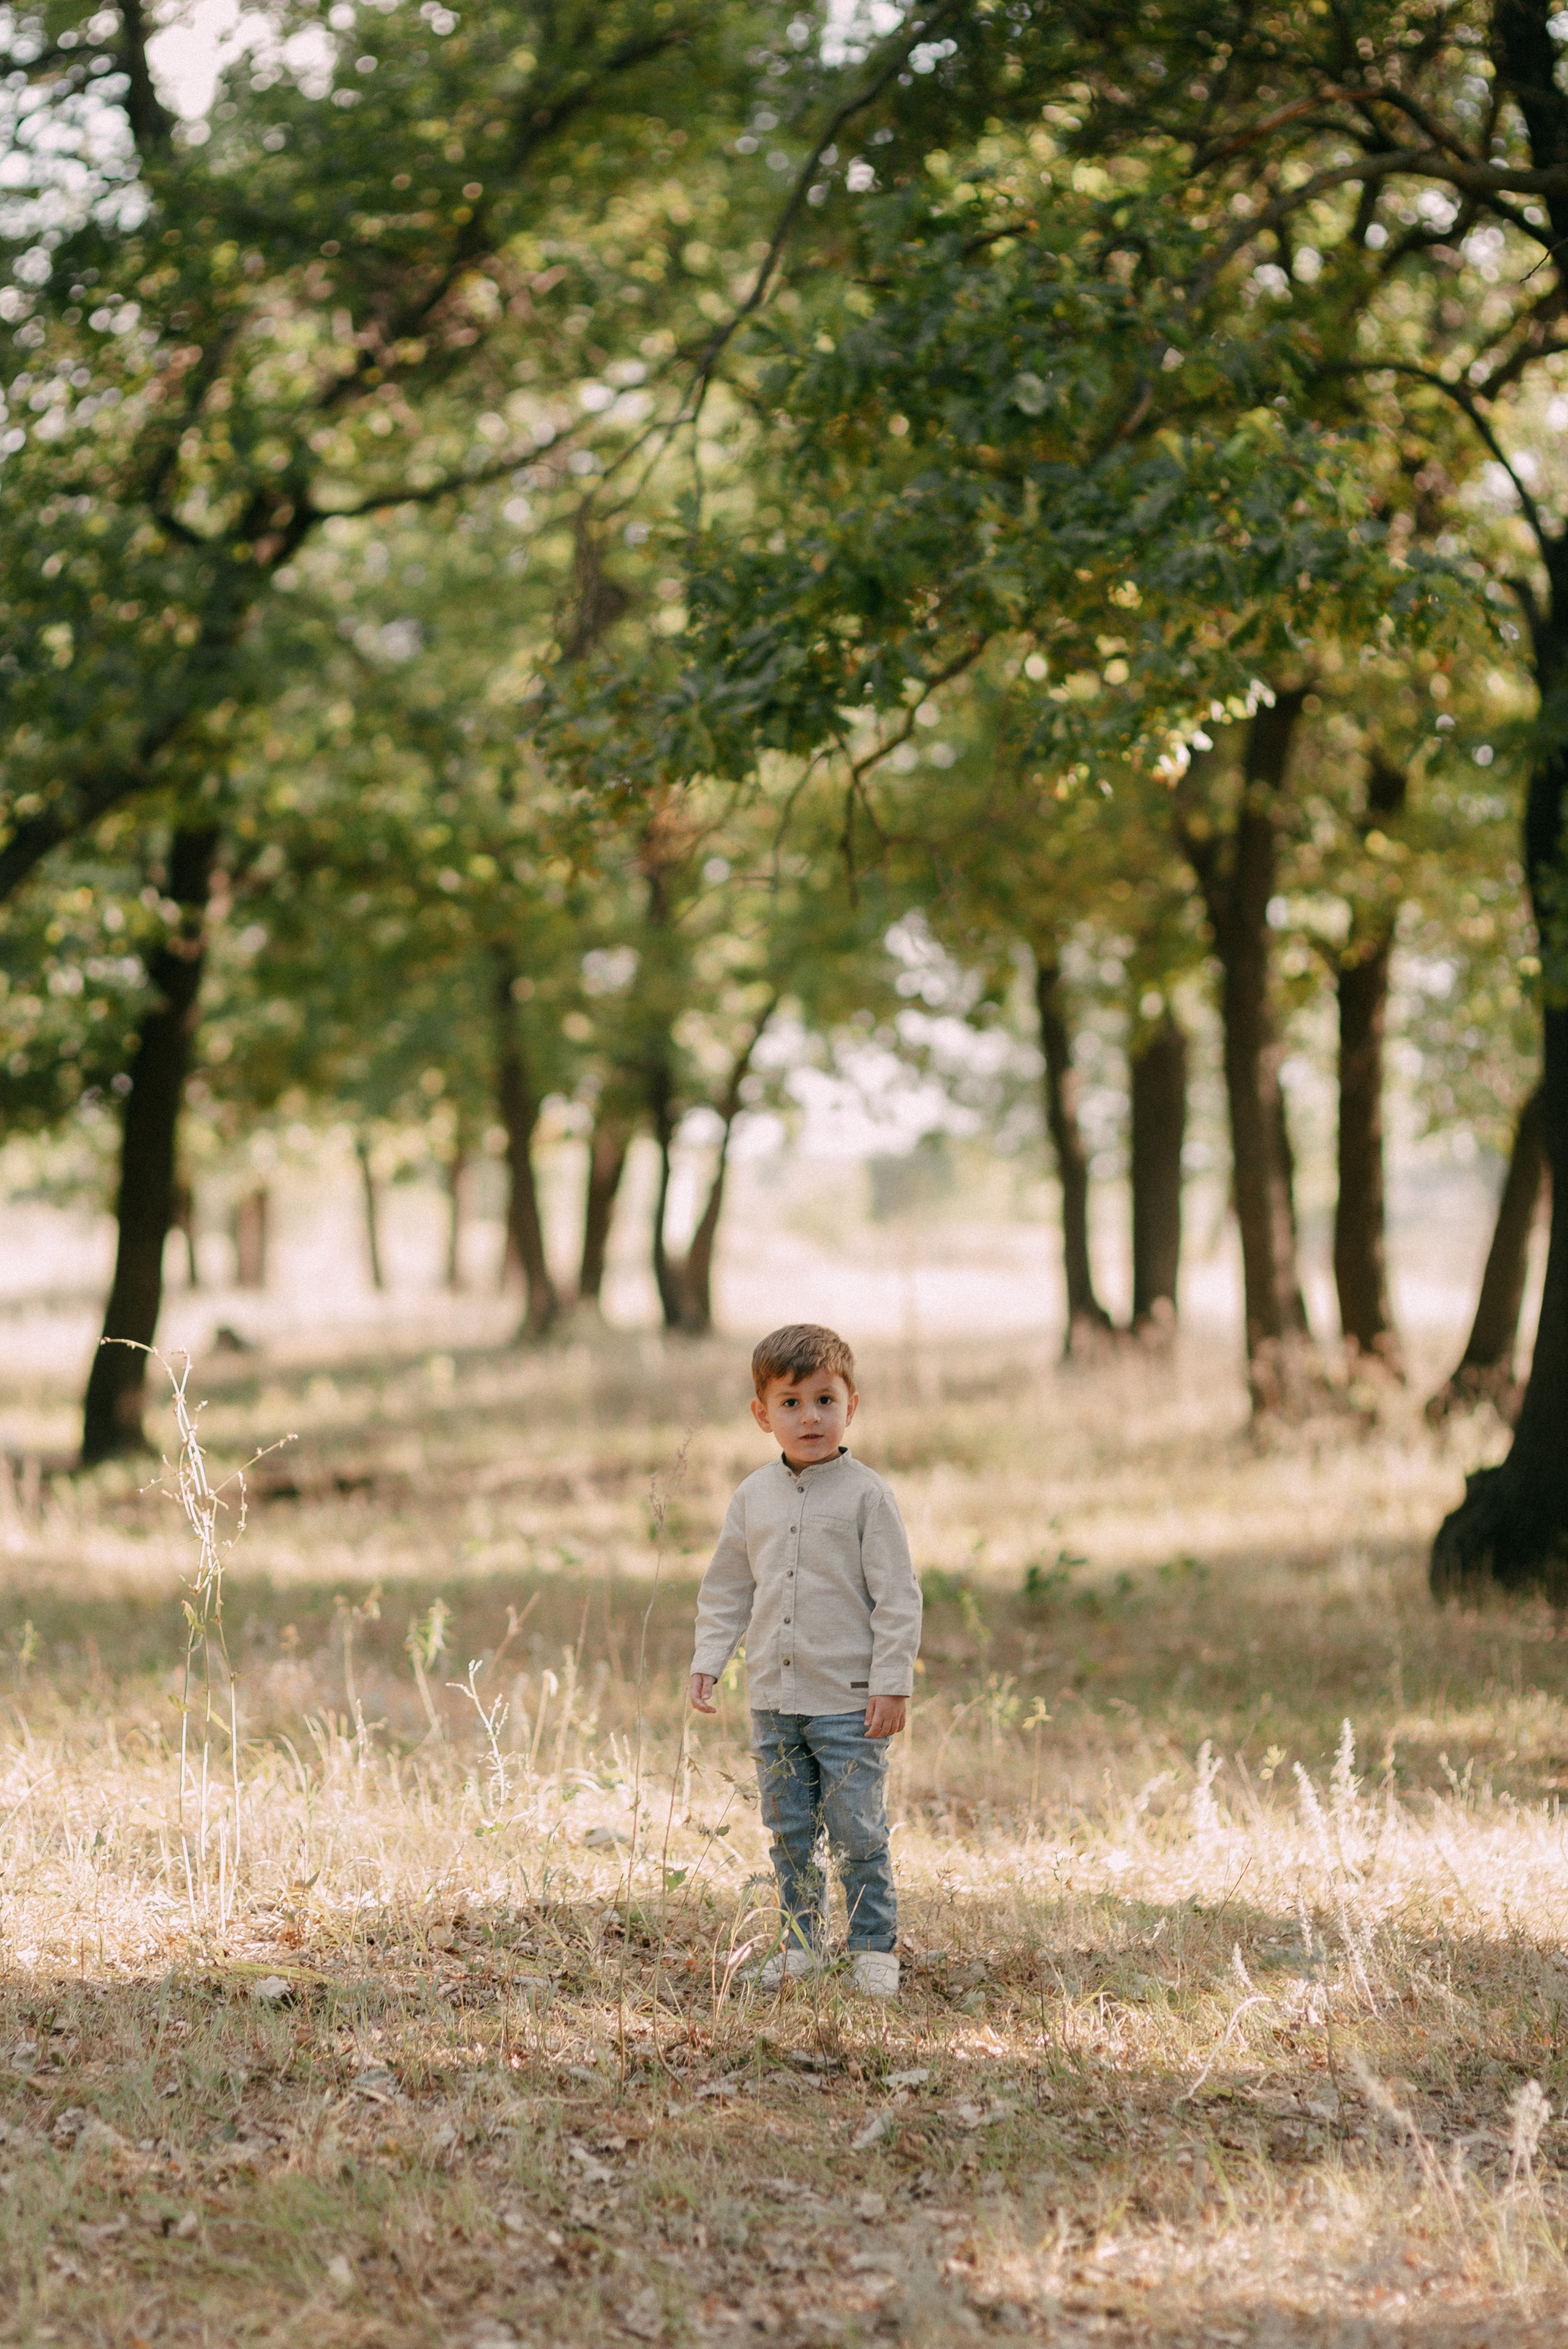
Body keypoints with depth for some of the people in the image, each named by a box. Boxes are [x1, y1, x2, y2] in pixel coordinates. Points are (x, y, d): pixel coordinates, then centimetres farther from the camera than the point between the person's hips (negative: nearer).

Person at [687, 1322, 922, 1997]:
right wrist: (707, 1661, 7)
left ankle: (874, 1947, 9)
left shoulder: (865, 1495, -6)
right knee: (788, 1832, 11)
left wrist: (892, 1684, -11)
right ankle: (802, 1940, 23)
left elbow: (897, 1595, -7)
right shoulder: (754, 1497, 8)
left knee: (857, 1830, -3)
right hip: (774, 1697, 5)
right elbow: (726, 1588, 17)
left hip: (848, 1699, -5)